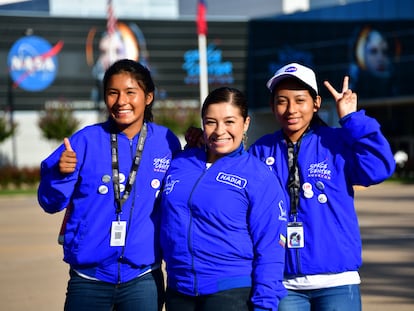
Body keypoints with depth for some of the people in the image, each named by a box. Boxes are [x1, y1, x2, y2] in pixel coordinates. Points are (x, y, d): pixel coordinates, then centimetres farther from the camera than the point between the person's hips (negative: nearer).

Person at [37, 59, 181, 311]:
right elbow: (52, 203, 0)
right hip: (88, 280, 0)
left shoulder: (166, 142, 2)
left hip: (143, 280, 1)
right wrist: (60, 174, -20)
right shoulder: (87, 141, -2)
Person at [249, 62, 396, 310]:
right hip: (283, 285, 2)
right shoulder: (261, 152, 8)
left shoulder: (337, 143, 0)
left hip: (336, 282, -2)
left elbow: (379, 168, -15)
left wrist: (353, 120, -13)